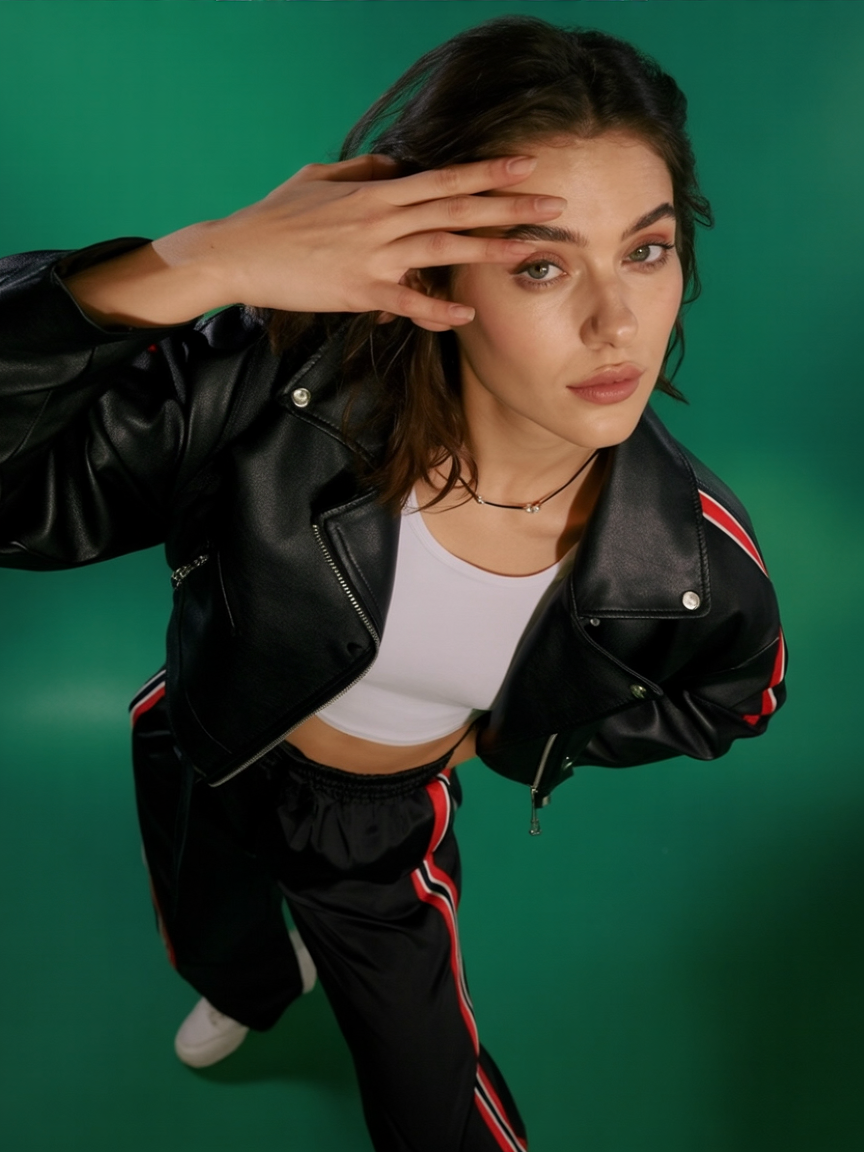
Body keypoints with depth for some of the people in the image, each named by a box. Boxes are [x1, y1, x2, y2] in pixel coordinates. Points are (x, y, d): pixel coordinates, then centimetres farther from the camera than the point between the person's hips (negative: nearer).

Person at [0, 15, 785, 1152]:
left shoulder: (690, 557, -28)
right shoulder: (277, 390, -36)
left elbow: (727, 699, -4)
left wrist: (501, 734, -9)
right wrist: (201, 264, -54)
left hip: (381, 835, -1)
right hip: (198, 776, 2)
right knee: (209, 949, 34)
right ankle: (262, 985, 73)